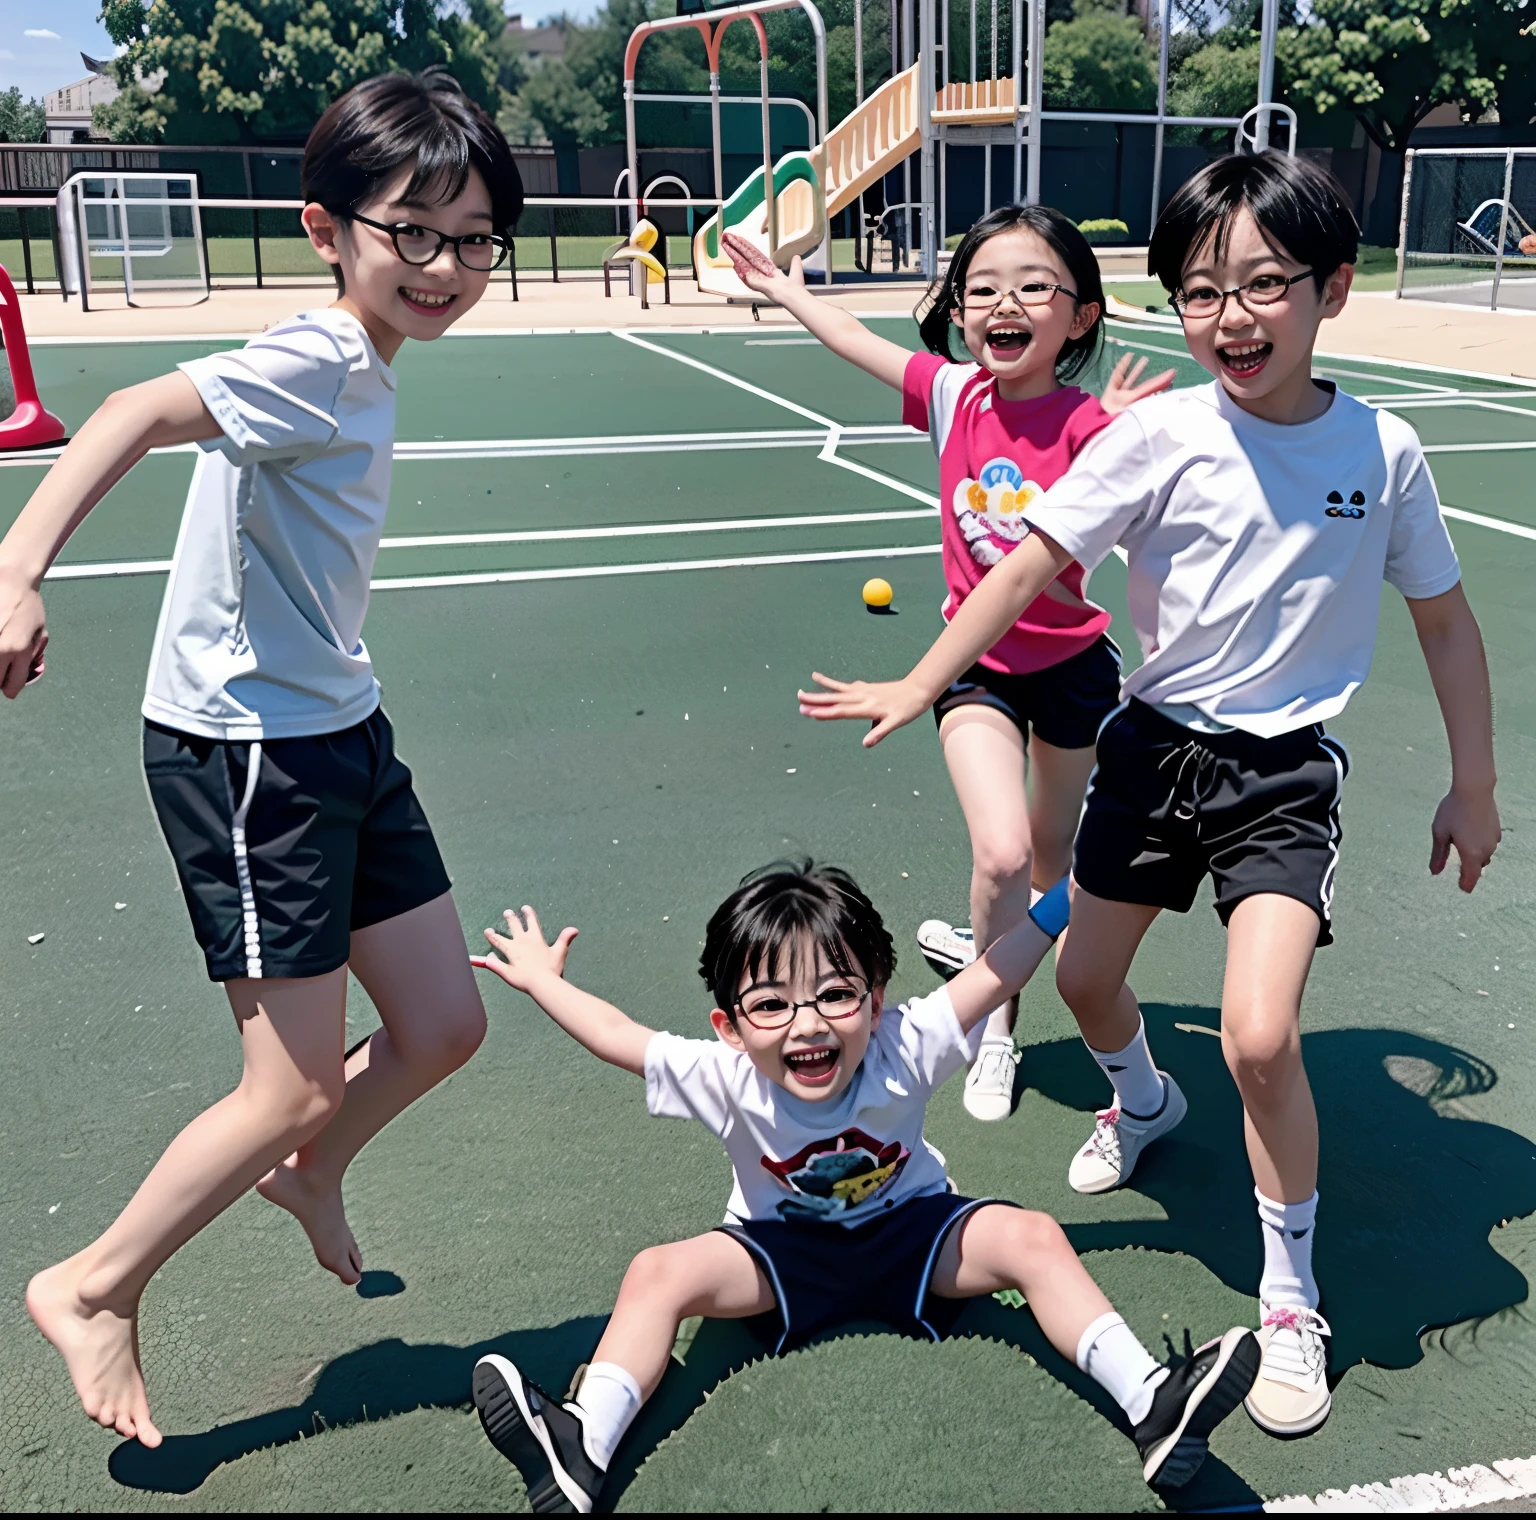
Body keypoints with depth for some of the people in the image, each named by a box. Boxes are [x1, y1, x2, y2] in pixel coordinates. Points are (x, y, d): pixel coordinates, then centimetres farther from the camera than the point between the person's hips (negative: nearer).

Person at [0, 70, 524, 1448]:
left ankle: (308, 1175, 44)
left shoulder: (361, 368, 8)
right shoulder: (318, 361, -19)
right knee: (296, 1087, -1)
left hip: (341, 736, 9)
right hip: (244, 754, -9)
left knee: (443, 1028, 13)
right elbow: (135, 415, -35)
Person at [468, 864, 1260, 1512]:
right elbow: (619, 1036, -16)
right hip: (783, 1251, 0)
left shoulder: (902, 1051, -26)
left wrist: (1061, 900, -25)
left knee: (1032, 1238, -22)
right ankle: (581, 1452, -23)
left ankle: (1151, 1404, -20)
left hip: (911, 1231, 0)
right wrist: (540, 979, -6)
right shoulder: (727, 1078, -26)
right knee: (658, 1273, -22)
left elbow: (992, 975, -22)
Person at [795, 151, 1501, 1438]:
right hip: (1156, 744, 2)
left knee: (1261, 1040, -16)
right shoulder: (1160, 436, -11)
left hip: (1288, 770, -2)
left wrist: (1475, 787, 7)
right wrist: (919, 687, -14)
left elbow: (1445, 621, 4)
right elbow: (1031, 565, -9)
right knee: (1085, 977, 16)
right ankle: (1142, 1101, 54)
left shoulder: (1384, 451, -8)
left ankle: (1293, 1304, 9)